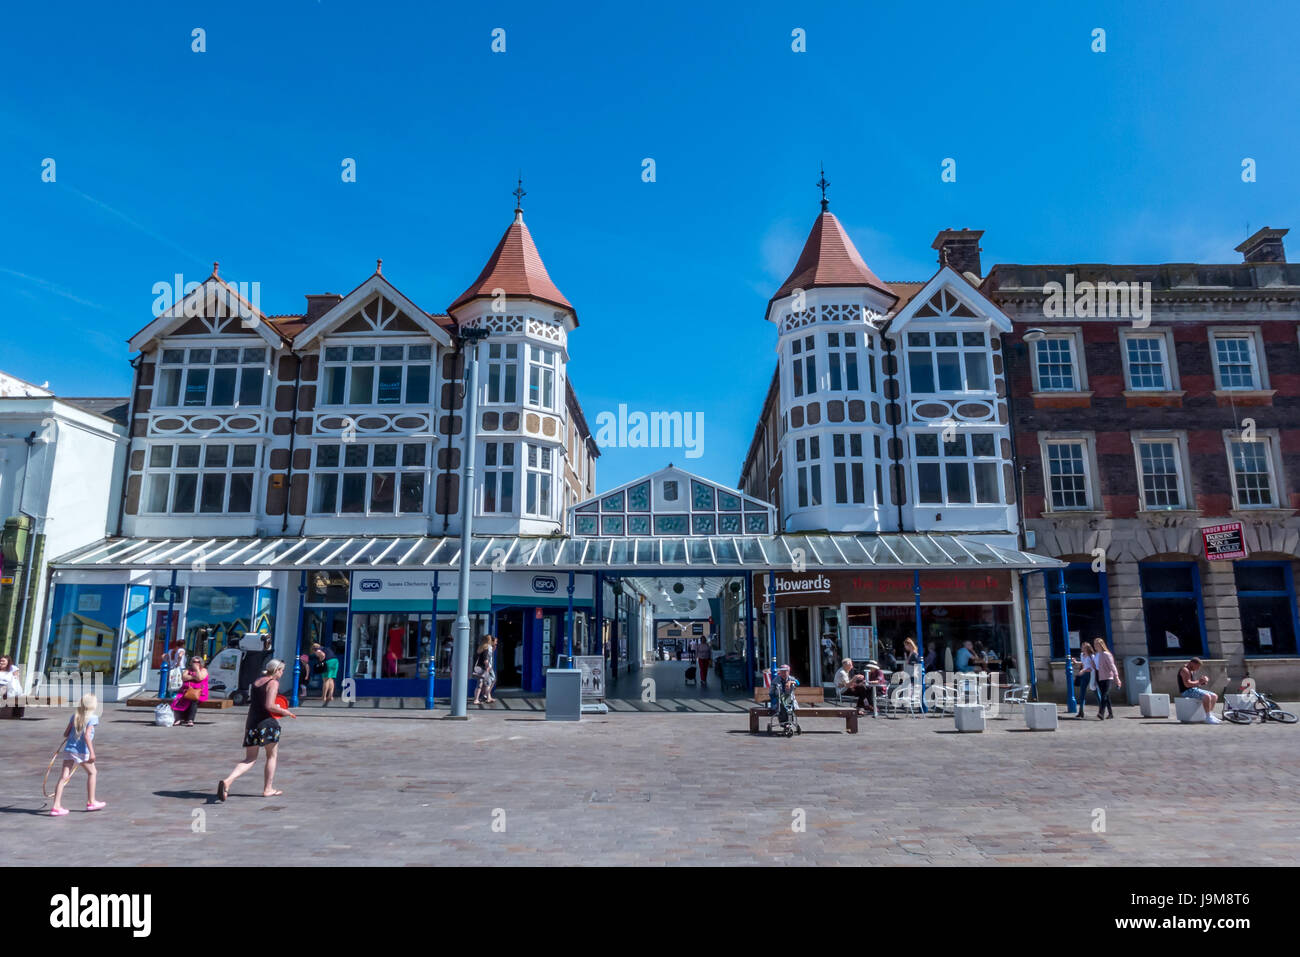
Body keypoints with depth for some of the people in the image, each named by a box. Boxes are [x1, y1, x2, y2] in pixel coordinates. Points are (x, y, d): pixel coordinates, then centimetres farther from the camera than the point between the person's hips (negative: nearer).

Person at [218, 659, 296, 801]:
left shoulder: (256, 682, 15)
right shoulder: (273, 683, -9)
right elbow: (269, 706, -19)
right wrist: (285, 712, -5)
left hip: (251, 722, 6)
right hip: (267, 723, -6)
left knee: (249, 760, 9)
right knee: (271, 756, 13)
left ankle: (227, 781, -14)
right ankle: (268, 789, 19)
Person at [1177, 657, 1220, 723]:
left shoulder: (1192, 671, 20)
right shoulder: (1185, 670, -14)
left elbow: (1193, 683, 19)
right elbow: (1187, 684, -23)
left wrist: (1202, 681, 1)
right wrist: (1198, 682, -14)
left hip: (1194, 690, 11)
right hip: (1187, 692, -11)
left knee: (1214, 696, 7)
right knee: (1207, 696, -30)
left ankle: (1210, 715, 9)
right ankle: (1208, 717, -25)